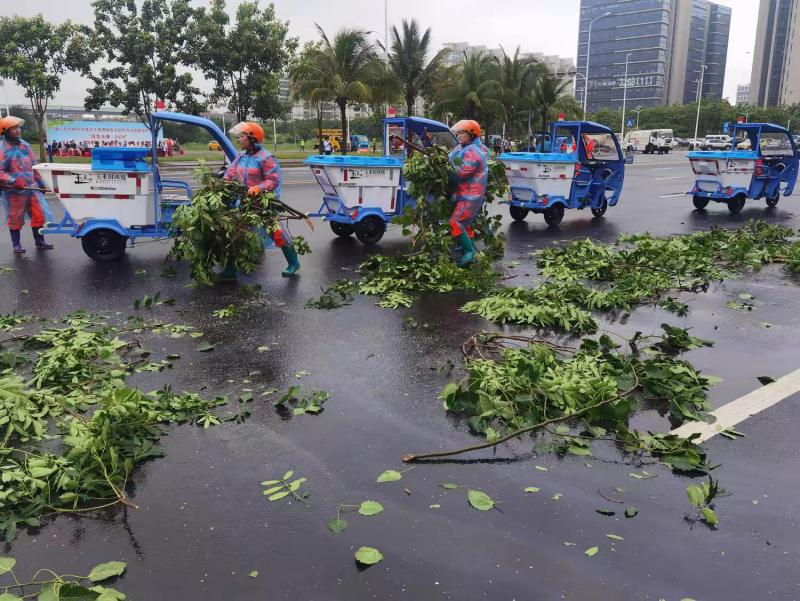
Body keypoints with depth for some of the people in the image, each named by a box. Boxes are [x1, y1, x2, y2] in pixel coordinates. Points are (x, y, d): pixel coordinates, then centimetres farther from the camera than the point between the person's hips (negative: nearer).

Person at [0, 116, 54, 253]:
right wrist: (14, 182, -26)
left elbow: (34, 166, 17)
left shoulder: (25, 145, 9)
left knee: (39, 215, 5)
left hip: (32, 187, 5)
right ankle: (16, 244, 21)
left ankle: (39, 242, 17)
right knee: (15, 219, 7)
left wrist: (40, 182, 16)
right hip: (14, 191, -5)